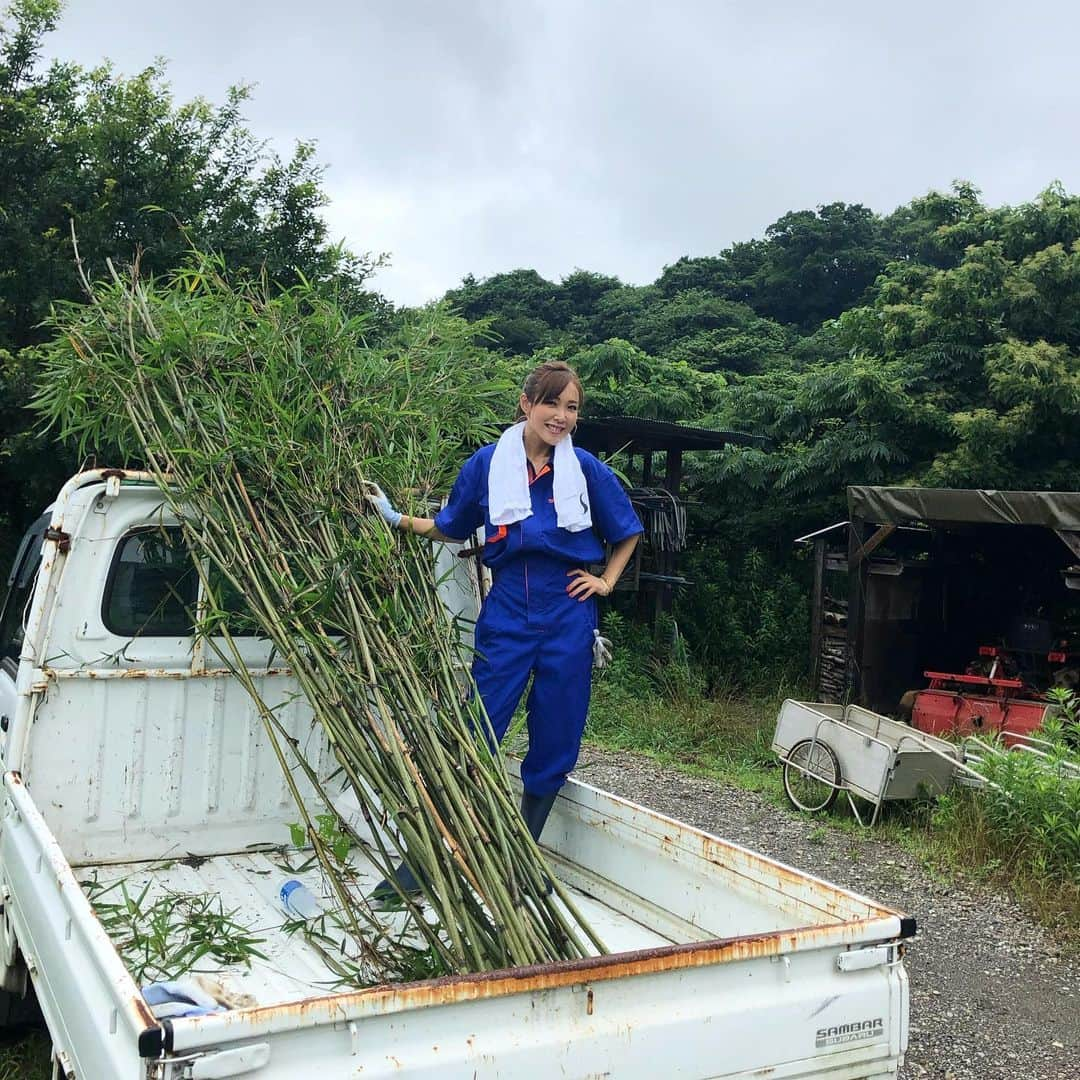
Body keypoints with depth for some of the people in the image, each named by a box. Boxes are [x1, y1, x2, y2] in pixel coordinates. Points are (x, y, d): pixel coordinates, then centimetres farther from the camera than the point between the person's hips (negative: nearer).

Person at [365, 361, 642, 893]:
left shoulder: (586, 469, -1)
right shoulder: (487, 463, 0)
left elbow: (627, 532, 15)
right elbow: (451, 528, 15)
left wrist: (607, 581, 7)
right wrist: (396, 518, 7)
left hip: (567, 614, 1)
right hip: (506, 613, 0)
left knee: (555, 741, 7)